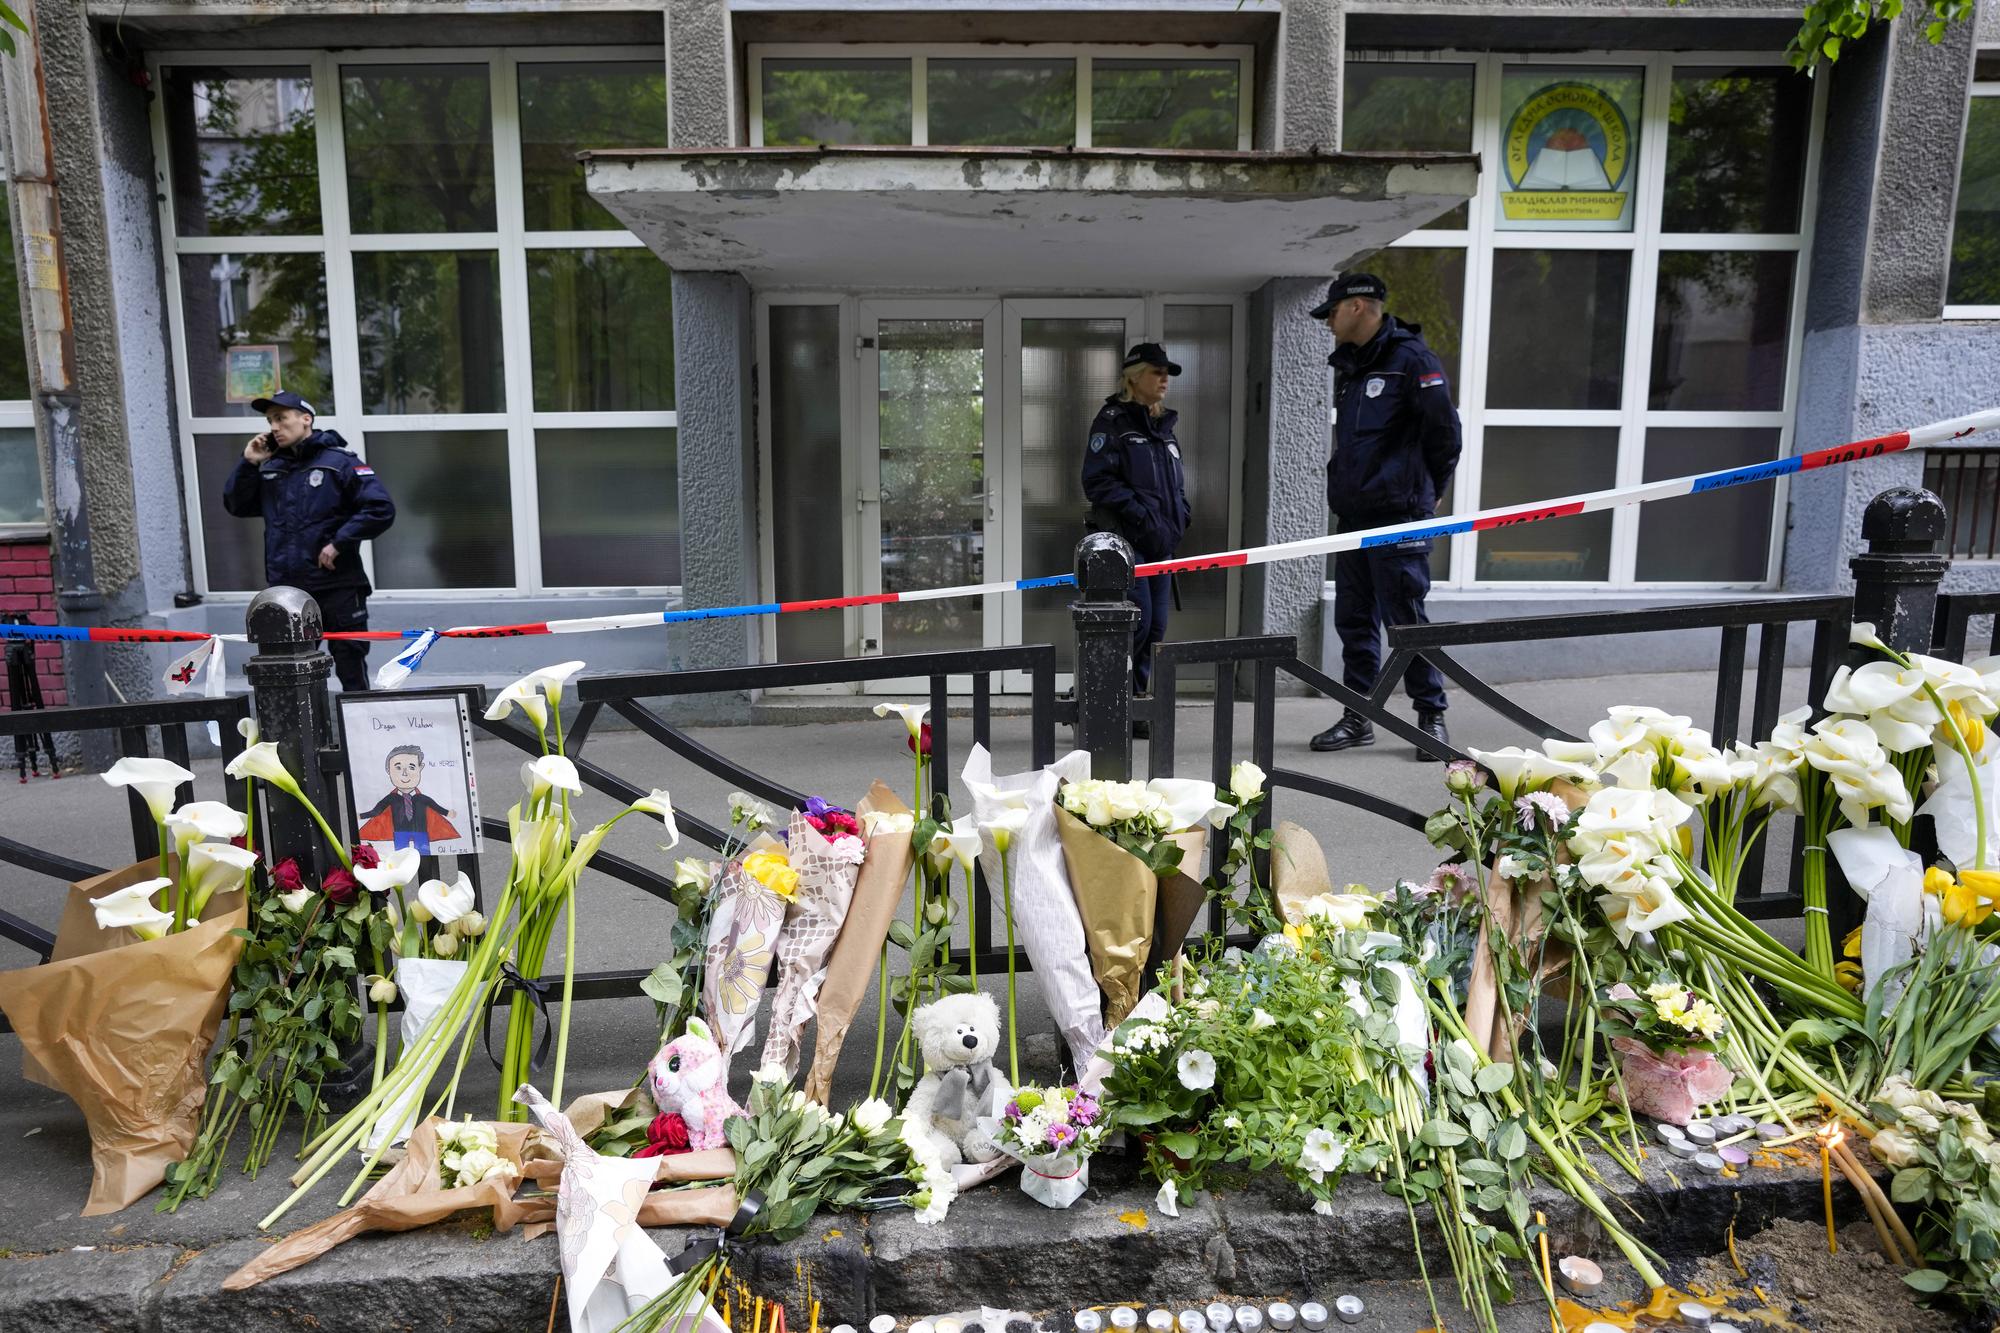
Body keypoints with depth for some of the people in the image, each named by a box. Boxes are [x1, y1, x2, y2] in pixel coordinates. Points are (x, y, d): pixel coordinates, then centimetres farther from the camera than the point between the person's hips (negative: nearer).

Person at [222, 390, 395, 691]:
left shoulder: (339, 462, -5)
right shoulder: (270, 468, 13)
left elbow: (381, 509, -13)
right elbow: (236, 506, 19)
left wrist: (339, 543, -15)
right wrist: (248, 465, 6)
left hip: (338, 590, -5)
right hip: (284, 593, 5)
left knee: (351, 673, 3)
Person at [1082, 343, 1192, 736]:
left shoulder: (1164, 425, 21)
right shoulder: (1113, 420, -3)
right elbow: (1098, 481, -12)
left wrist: (1179, 517, 8)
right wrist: (1141, 516, -17)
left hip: (1161, 542, 8)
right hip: (1124, 541, -8)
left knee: (1155, 627, 5)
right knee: (1135, 623, -15)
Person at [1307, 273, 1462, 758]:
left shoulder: (1412, 359, -8)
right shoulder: (1348, 365, 18)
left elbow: (1444, 430, -8)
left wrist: (1426, 492, 2)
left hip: (1398, 518, -8)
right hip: (1352, 515, 8)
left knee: (1406, 618, -4)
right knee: (1354, 619, 9)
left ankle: (1431, 715, 9)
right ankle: (1357, 718, 18)